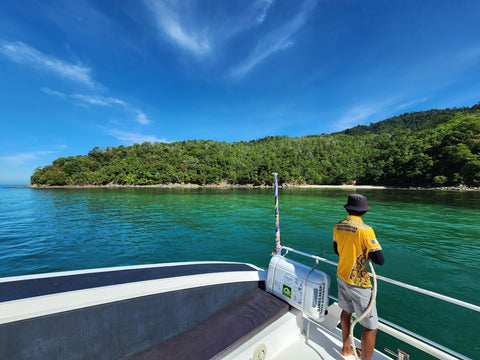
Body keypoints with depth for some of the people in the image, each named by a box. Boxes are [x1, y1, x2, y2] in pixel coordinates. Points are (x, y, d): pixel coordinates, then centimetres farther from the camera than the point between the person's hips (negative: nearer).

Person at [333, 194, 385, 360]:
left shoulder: (338, 226, -3)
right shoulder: (365, 230, -24)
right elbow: (380, 260, -20)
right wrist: (368, 254, -2)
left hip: (342, 276, 8)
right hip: (358, 283, -8)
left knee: (346, 311, 26)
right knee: (371, 326, 8)